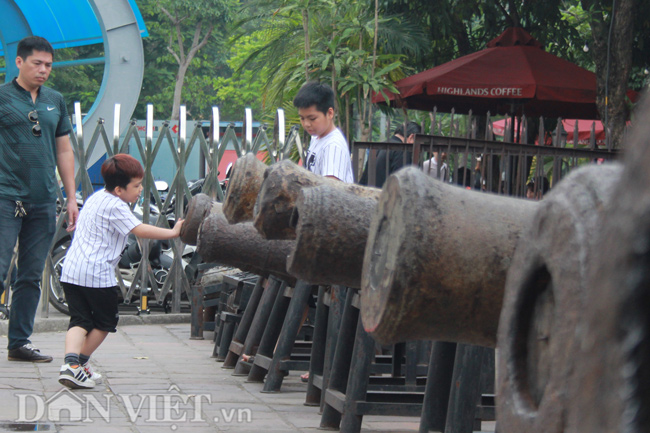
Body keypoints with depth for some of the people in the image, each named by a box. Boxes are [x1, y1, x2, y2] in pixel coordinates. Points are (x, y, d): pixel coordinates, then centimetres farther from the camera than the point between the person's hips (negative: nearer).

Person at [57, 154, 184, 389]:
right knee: (105, 321, 10)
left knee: (80, 320, 3)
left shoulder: (95, 198, 19)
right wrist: (172, 232, -13)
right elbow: (139, 229, -17)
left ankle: (70, 362, -17)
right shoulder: (115, 206, -10)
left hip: (71, 269, 8)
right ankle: (79, 364, 10)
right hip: (97, 272, -8)